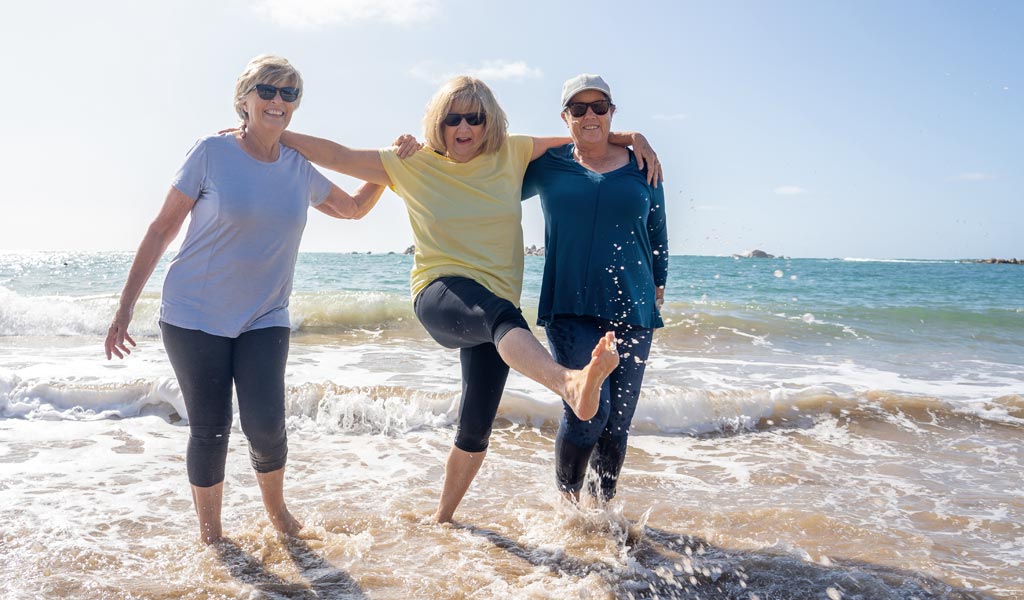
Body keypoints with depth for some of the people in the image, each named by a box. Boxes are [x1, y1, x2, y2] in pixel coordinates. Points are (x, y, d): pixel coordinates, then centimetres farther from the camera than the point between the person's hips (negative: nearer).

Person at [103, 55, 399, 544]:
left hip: (264, 319, 3)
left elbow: (355, 208, 21)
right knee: (210, 430, 2)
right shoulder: (212, 153, -9)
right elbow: (162, 230, -4)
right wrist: (125, 307, -5)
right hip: (194, 316, -2)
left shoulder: (299, 169, 3)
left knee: (266, 426, -9)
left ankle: (275, 507, 22)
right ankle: (209, 532, 26)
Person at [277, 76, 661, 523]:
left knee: (475, 432, 5)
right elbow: (337, 156, 6)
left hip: (494, 310, 4)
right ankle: (570, 383, -69)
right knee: (502, 315, -40)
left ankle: (442, 518, 28)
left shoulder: (511, 154, 9)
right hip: (439, 296, -3)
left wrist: (627, 137, 9)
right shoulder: (413, 165, 5)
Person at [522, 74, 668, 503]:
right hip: (569, 307, -2)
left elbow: (657, 235, 20)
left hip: (631, 309, 2)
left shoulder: (641, 168, 9)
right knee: (588, 413, -15)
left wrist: (658, 287, 17)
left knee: (616, 423, 7)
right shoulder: (547, 165, 5)